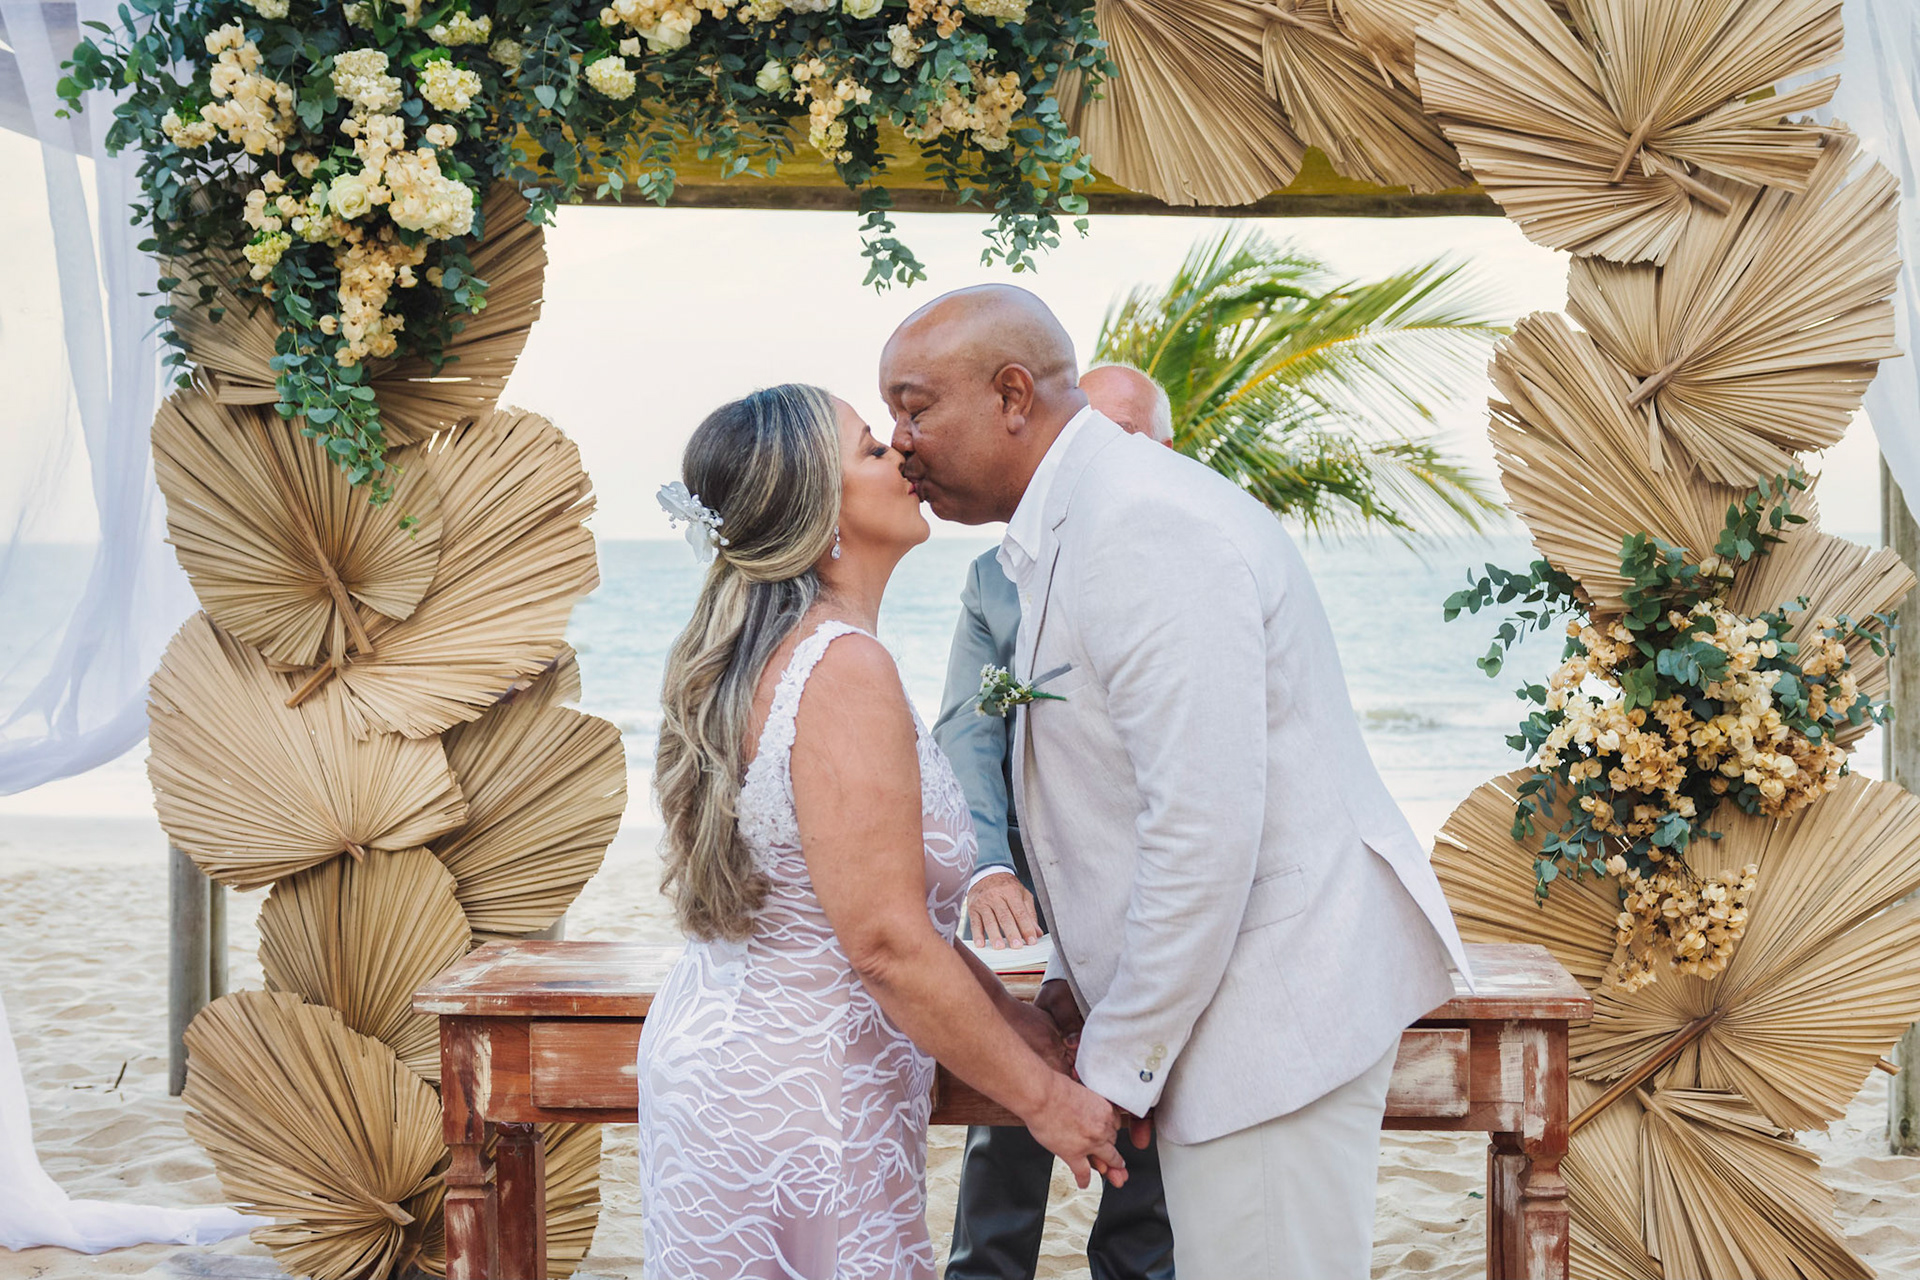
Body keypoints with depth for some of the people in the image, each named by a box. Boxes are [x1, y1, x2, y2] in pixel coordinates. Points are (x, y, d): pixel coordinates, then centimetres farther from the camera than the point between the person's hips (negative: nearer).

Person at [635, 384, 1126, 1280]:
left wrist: (1006, 1014, 12)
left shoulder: (758, 657, 8)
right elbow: (888, 943, -24)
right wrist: (1044, 1097, -15)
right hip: (797, 1098, -9)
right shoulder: (845, 670, -21)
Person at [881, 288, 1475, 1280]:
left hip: (1275, 1002, -10)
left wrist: (1115, 1066, -17)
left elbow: (1205, 824, -26)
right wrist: (1082, 978, 16)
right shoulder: (1068, 530, 14)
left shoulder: (1144, 526, -20)